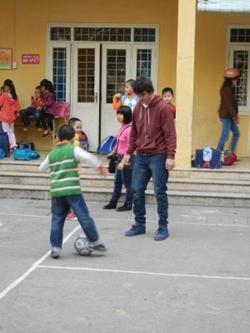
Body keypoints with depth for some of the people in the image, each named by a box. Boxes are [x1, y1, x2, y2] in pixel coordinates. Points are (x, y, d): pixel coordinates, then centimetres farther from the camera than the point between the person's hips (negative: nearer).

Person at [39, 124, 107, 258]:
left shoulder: (52, 154, 16)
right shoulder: (73, 149, -1)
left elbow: (41, 168, 29)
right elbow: (87, 157, -19)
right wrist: (99, 165, -6)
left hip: (56, 192, 5)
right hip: (72, 191, -5)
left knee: (57, 220, 11)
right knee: (84, 217, 3)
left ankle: (55, 248, 10)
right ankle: (94, 242, 8)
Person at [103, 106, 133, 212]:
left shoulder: (129, 129, -18)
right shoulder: (122, 127, 8)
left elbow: (129, 148, -19)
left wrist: (123, 162, -21)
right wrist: (112, 153, 31)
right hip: (120, 156, 9)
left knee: (127, 182, 3)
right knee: (117, 181, 17)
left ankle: (128, 204, 15)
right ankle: (113, 202, 27)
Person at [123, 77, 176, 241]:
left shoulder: (162, 108, -10)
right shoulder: (137, 108, 9)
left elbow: (170, 134, -12)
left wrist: (170, 156, -17)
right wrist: (129, 152, 14)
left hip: (158, 157, -6)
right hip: (141, 157, 6)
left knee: (160, 192, -2)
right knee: (137, 191, 7)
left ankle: (163, 227, 7)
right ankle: (140, 224, 19)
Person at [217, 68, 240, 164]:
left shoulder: (229, 88, 14)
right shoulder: (227, 89, -17)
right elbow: (229, 104, -21)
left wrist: (235, 115, 18)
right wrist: (235, 116, -19)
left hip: (229, 116, 11)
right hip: (226, 116, -11)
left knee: (236, 133, 15)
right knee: (225, 135, -7)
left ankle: (233, 154, 18)